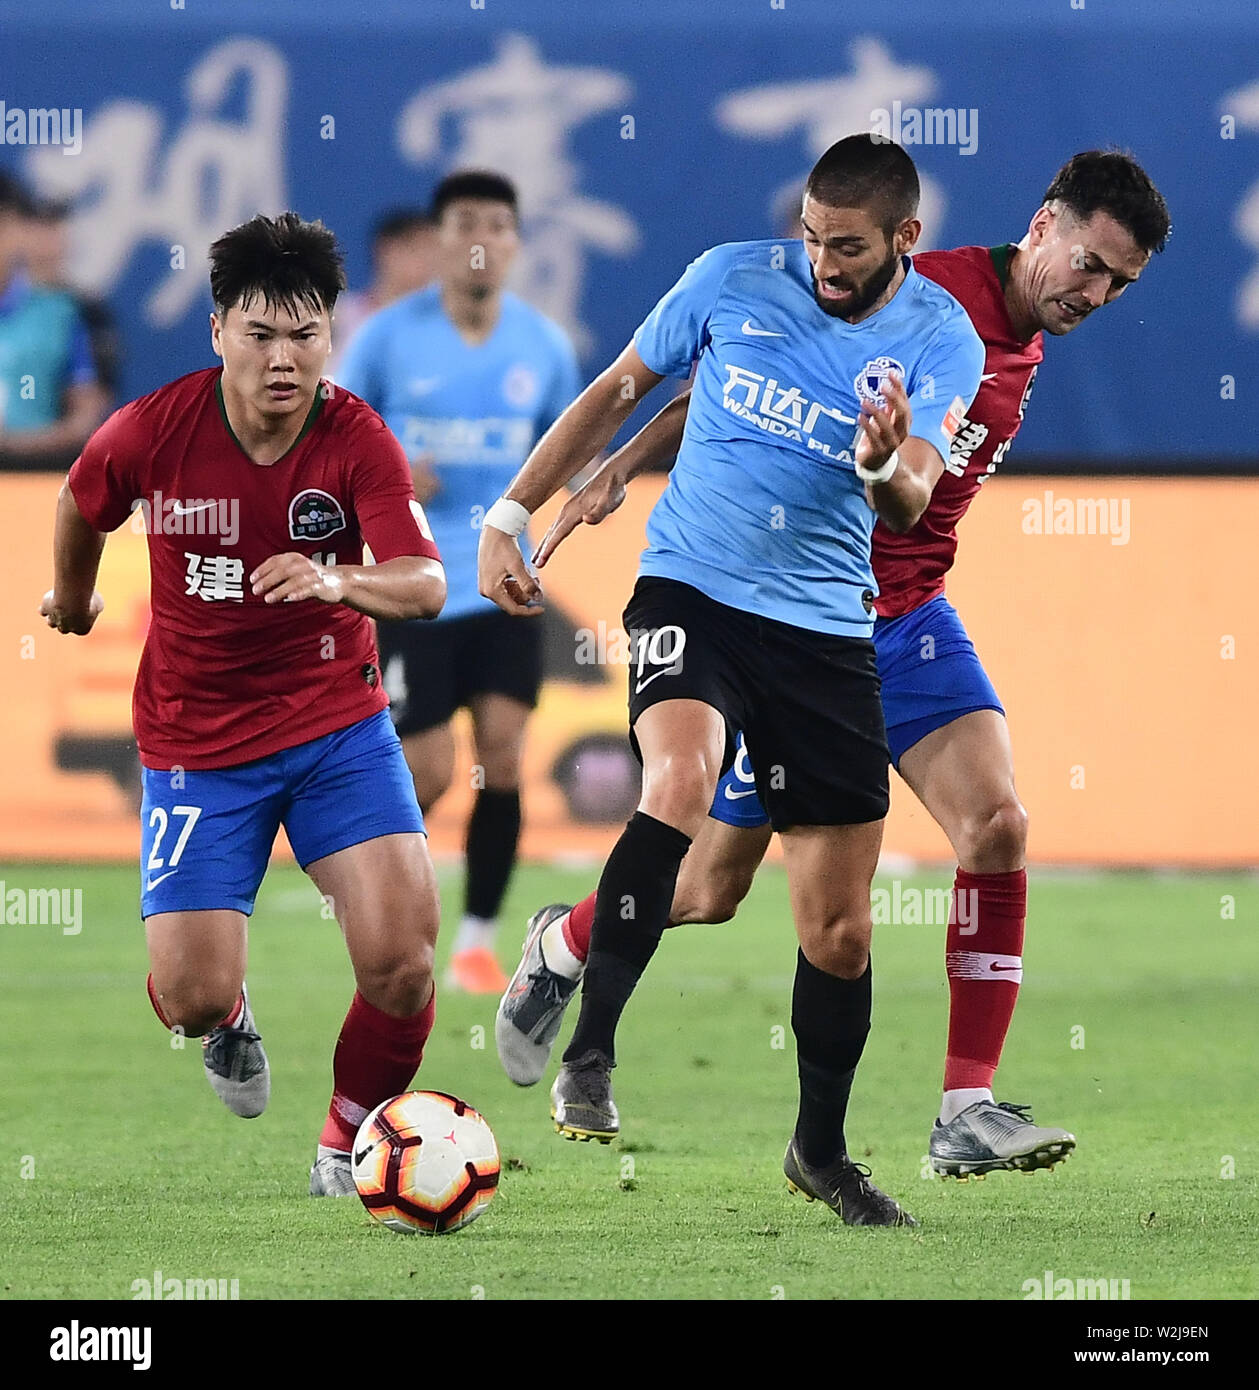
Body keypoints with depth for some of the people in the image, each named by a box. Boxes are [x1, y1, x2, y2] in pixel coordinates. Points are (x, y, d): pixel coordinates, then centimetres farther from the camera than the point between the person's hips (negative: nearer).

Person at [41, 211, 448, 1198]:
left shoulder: (358, 440, -14)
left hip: (338, 723, 0)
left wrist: (341, 580, -47)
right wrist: (73, 594, 29)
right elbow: (82, 504, 10)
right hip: (196, 739, 0)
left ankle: (350, 1145, 12)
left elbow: (425, 583, -26)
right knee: (192, 998, -8)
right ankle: (230, 1020, 33)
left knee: (400, 959, -16)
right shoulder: (154, 432, -13)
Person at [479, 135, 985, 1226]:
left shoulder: (942, 340, -3)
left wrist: (889, 464, -36)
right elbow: (619, 392, 9)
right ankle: (588, 1057, -30)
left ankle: (821, 1150, 25)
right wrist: (510, 516, 4)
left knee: (840, 931, 4)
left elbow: (908, 506, -12)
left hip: (828, 625, 2)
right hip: (692, 591, -2)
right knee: (680, 779, -34)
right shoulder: (734, 280, -3)